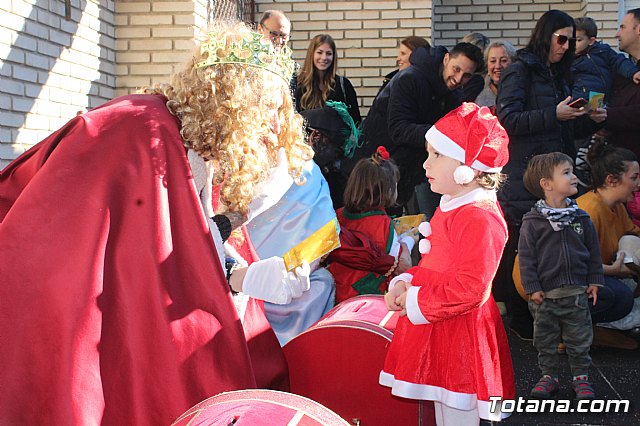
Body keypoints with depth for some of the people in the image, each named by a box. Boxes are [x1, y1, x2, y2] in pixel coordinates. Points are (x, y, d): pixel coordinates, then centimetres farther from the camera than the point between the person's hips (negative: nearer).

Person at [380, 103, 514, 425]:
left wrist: (415, 301, -17)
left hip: (460, 332, -10)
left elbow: (470, 287, -27)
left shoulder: (479, 218, -21)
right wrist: (404, 284, 3)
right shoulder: (451, 207, 12)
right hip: (438, 327, 10)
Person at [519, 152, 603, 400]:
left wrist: (594, 281, 7)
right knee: (545, 340, 10)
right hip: (545, 295, -2)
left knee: (579, 340, 10)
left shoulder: (580, 218, 2)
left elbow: (593, 250, 10)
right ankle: (548, 376, 25)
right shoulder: (532, 222, -8)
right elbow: (526, 257, -6)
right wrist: (532, 288, -9)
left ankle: (581, 377, 24)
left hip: (576, 293, 2)